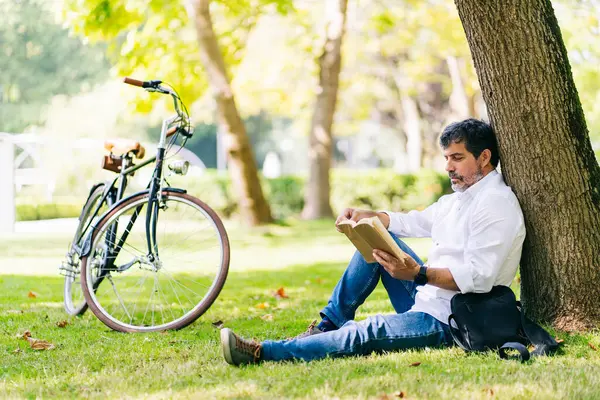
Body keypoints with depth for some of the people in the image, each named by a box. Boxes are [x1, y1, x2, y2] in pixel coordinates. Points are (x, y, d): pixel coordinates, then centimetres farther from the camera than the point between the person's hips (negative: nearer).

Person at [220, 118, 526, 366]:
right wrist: (368, 217, 8)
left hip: (446, 323, -10)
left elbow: (479, 278, -27)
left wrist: (417, 274, -36)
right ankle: (329, 324, 5)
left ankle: (262, 353, -32)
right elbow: (417, 222, 25)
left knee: (368, 333, -28)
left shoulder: (497, 205, -16)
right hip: (424, 301, 10)